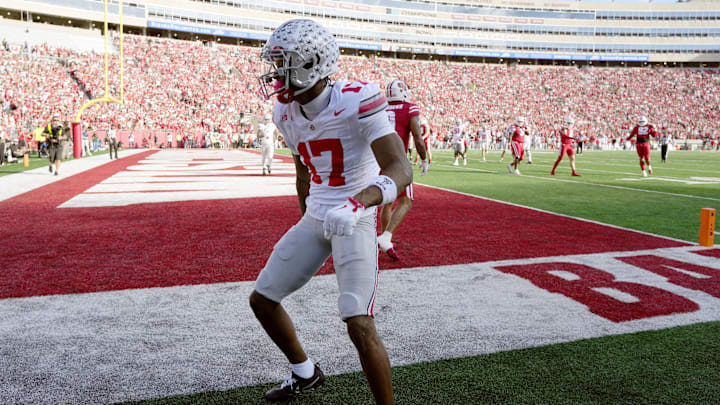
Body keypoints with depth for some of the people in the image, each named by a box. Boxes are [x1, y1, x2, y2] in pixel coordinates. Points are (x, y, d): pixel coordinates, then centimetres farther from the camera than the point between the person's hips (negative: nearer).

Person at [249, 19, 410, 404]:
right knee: (262, 300, 13)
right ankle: (305, 373, 37)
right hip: (314, 218, 8)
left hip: (356, 221, -7)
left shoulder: (356, 102, -21)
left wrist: (357, 203, -47)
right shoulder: (287, 113, 2)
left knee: (360, 326, -16)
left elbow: (400, 170, -29)